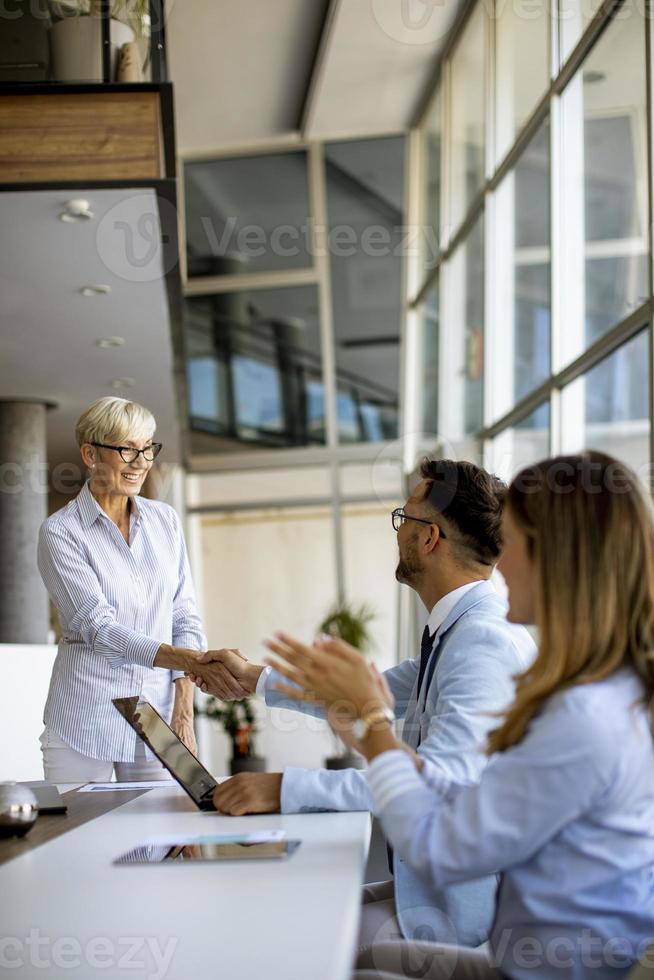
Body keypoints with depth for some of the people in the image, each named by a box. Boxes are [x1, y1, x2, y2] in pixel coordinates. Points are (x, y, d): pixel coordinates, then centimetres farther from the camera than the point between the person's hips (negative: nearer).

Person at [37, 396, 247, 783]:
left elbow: (184, 616, 7)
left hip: (158, 713, 3)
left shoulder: (165, 520, 7)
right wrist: (192, 660, -27)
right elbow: (99, 627, -16)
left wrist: (184, 713, -3)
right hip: (85, 722, -3)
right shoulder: (60, 532, -7)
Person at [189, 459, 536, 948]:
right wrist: (255, 678, 35)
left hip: (461, 908, -9)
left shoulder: (485, 642, -22)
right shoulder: (455, 633, 11)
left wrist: (285, 787, -32)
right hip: (433, 881, 10)